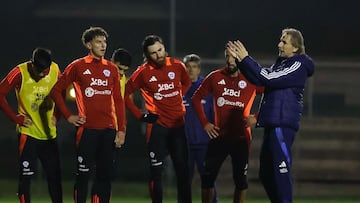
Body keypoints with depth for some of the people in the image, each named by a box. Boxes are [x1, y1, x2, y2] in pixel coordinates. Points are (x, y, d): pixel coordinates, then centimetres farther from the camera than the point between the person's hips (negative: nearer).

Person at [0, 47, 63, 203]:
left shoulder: (55, 70, -1)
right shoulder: (20, 73, -13)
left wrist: (56, 115, 4)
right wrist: (16, 118, -11)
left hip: (49, 133, 4)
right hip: (28, 132, -4)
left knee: (55, 176, 8)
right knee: (26, 175, -6)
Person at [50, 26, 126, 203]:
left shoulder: (111, 69, 12)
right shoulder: (78, 67, 0)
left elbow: (118, 100, 11)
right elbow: (56, 91, 5)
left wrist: (121, 129, 4)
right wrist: (68, 116, -1)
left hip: (108, 129, 4)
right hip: (87, 128, -4)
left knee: (105, 174, 6)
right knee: (83, 173, -3)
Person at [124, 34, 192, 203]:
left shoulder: (177, 66, 1)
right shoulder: (143, 72, -8)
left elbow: (186, 83, 23)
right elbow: (124, 93, -3)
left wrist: (178, 99, 10)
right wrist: (140, 115, -5)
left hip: (178, 124, 3)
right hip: (157, 125, -3)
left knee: (183, 169, 6)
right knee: (156, 170, -2)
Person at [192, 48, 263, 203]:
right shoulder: (215, 77, 1)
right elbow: (196, 98, 12)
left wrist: (257, 117, -11)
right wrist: (204, 123, 5)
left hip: (241, 138, -2)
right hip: (219, 136, 2)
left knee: (241, 180, 2)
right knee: (207, 177, 3)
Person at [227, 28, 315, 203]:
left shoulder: (298, 66, -7)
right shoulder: (281, 63, 19)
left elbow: (268, 78, -15)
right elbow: (258, 78, 17)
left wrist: (245, 58, -11)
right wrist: (239, 59, 8)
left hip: (283, 124, -10)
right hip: (272, 123, 10)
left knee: (281, 171, -13)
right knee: (266, 173, 12)